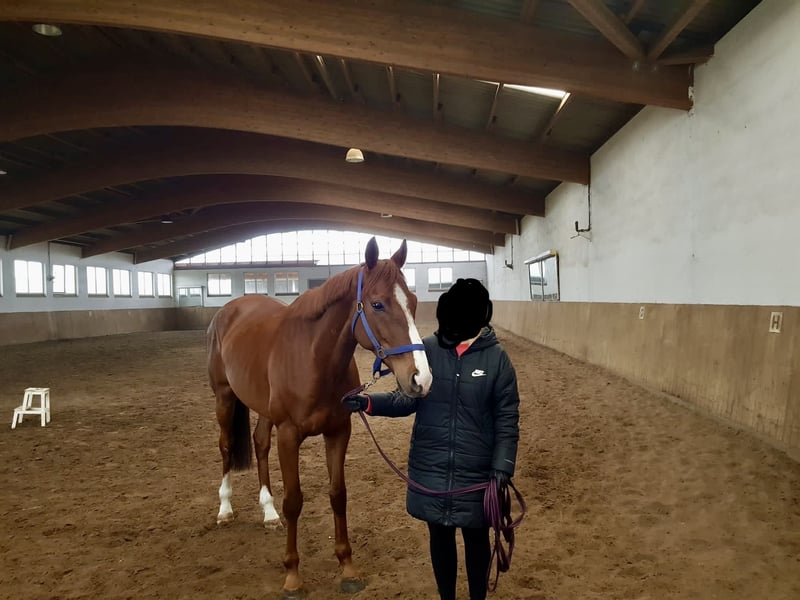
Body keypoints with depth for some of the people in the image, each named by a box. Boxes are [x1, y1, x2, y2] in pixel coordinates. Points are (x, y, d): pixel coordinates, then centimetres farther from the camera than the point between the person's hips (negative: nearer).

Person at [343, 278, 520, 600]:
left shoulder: (497, 359, -12)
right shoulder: (427, 349, -7)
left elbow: (506, 421, -8)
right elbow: (408, 399, 0)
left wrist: (502, 467, -16)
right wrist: (367, 402, -15)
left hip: (476, 473, -2)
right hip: (430, 470, 2)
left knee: (476, 538, 19)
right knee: (440, 537, 21)